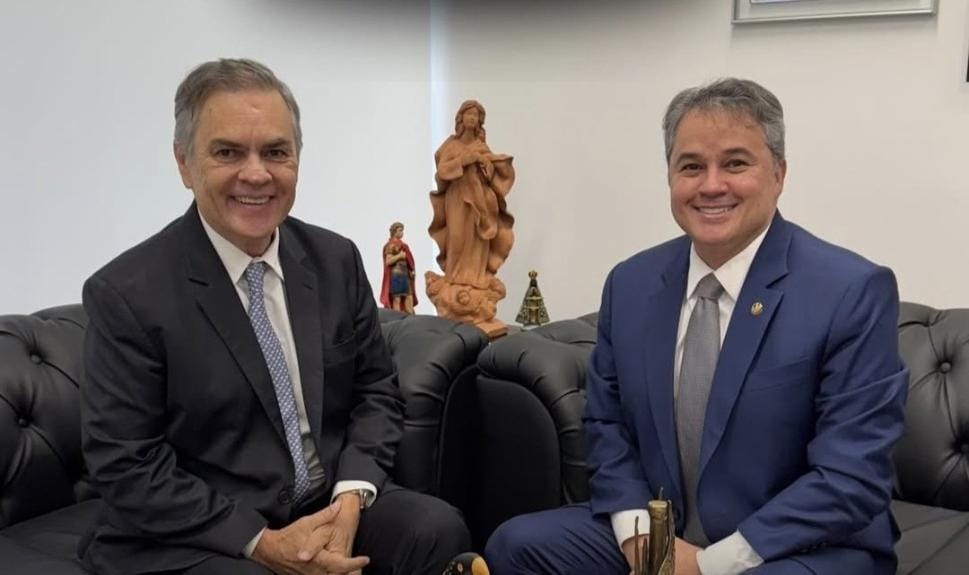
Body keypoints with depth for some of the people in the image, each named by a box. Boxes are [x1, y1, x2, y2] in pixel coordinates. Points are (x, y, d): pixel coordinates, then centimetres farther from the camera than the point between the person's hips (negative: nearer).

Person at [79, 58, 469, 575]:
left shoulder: (336, 260, 3)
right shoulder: (126, 293, -11)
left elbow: (375, 389, 8)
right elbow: (125, 467, -12)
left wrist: (351, 496, -10)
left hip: (332, 507, 4)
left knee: (439, 530, -20)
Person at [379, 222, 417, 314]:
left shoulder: (402, 245, 16)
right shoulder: (391, 245, -8)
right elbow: (388, 261, -14)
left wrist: (411, 270, 8)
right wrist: (399, 256, -21)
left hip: (405, 274, 8)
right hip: (396, 274, -8)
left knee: (409, 297, 4)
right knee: (397, 299, -6)